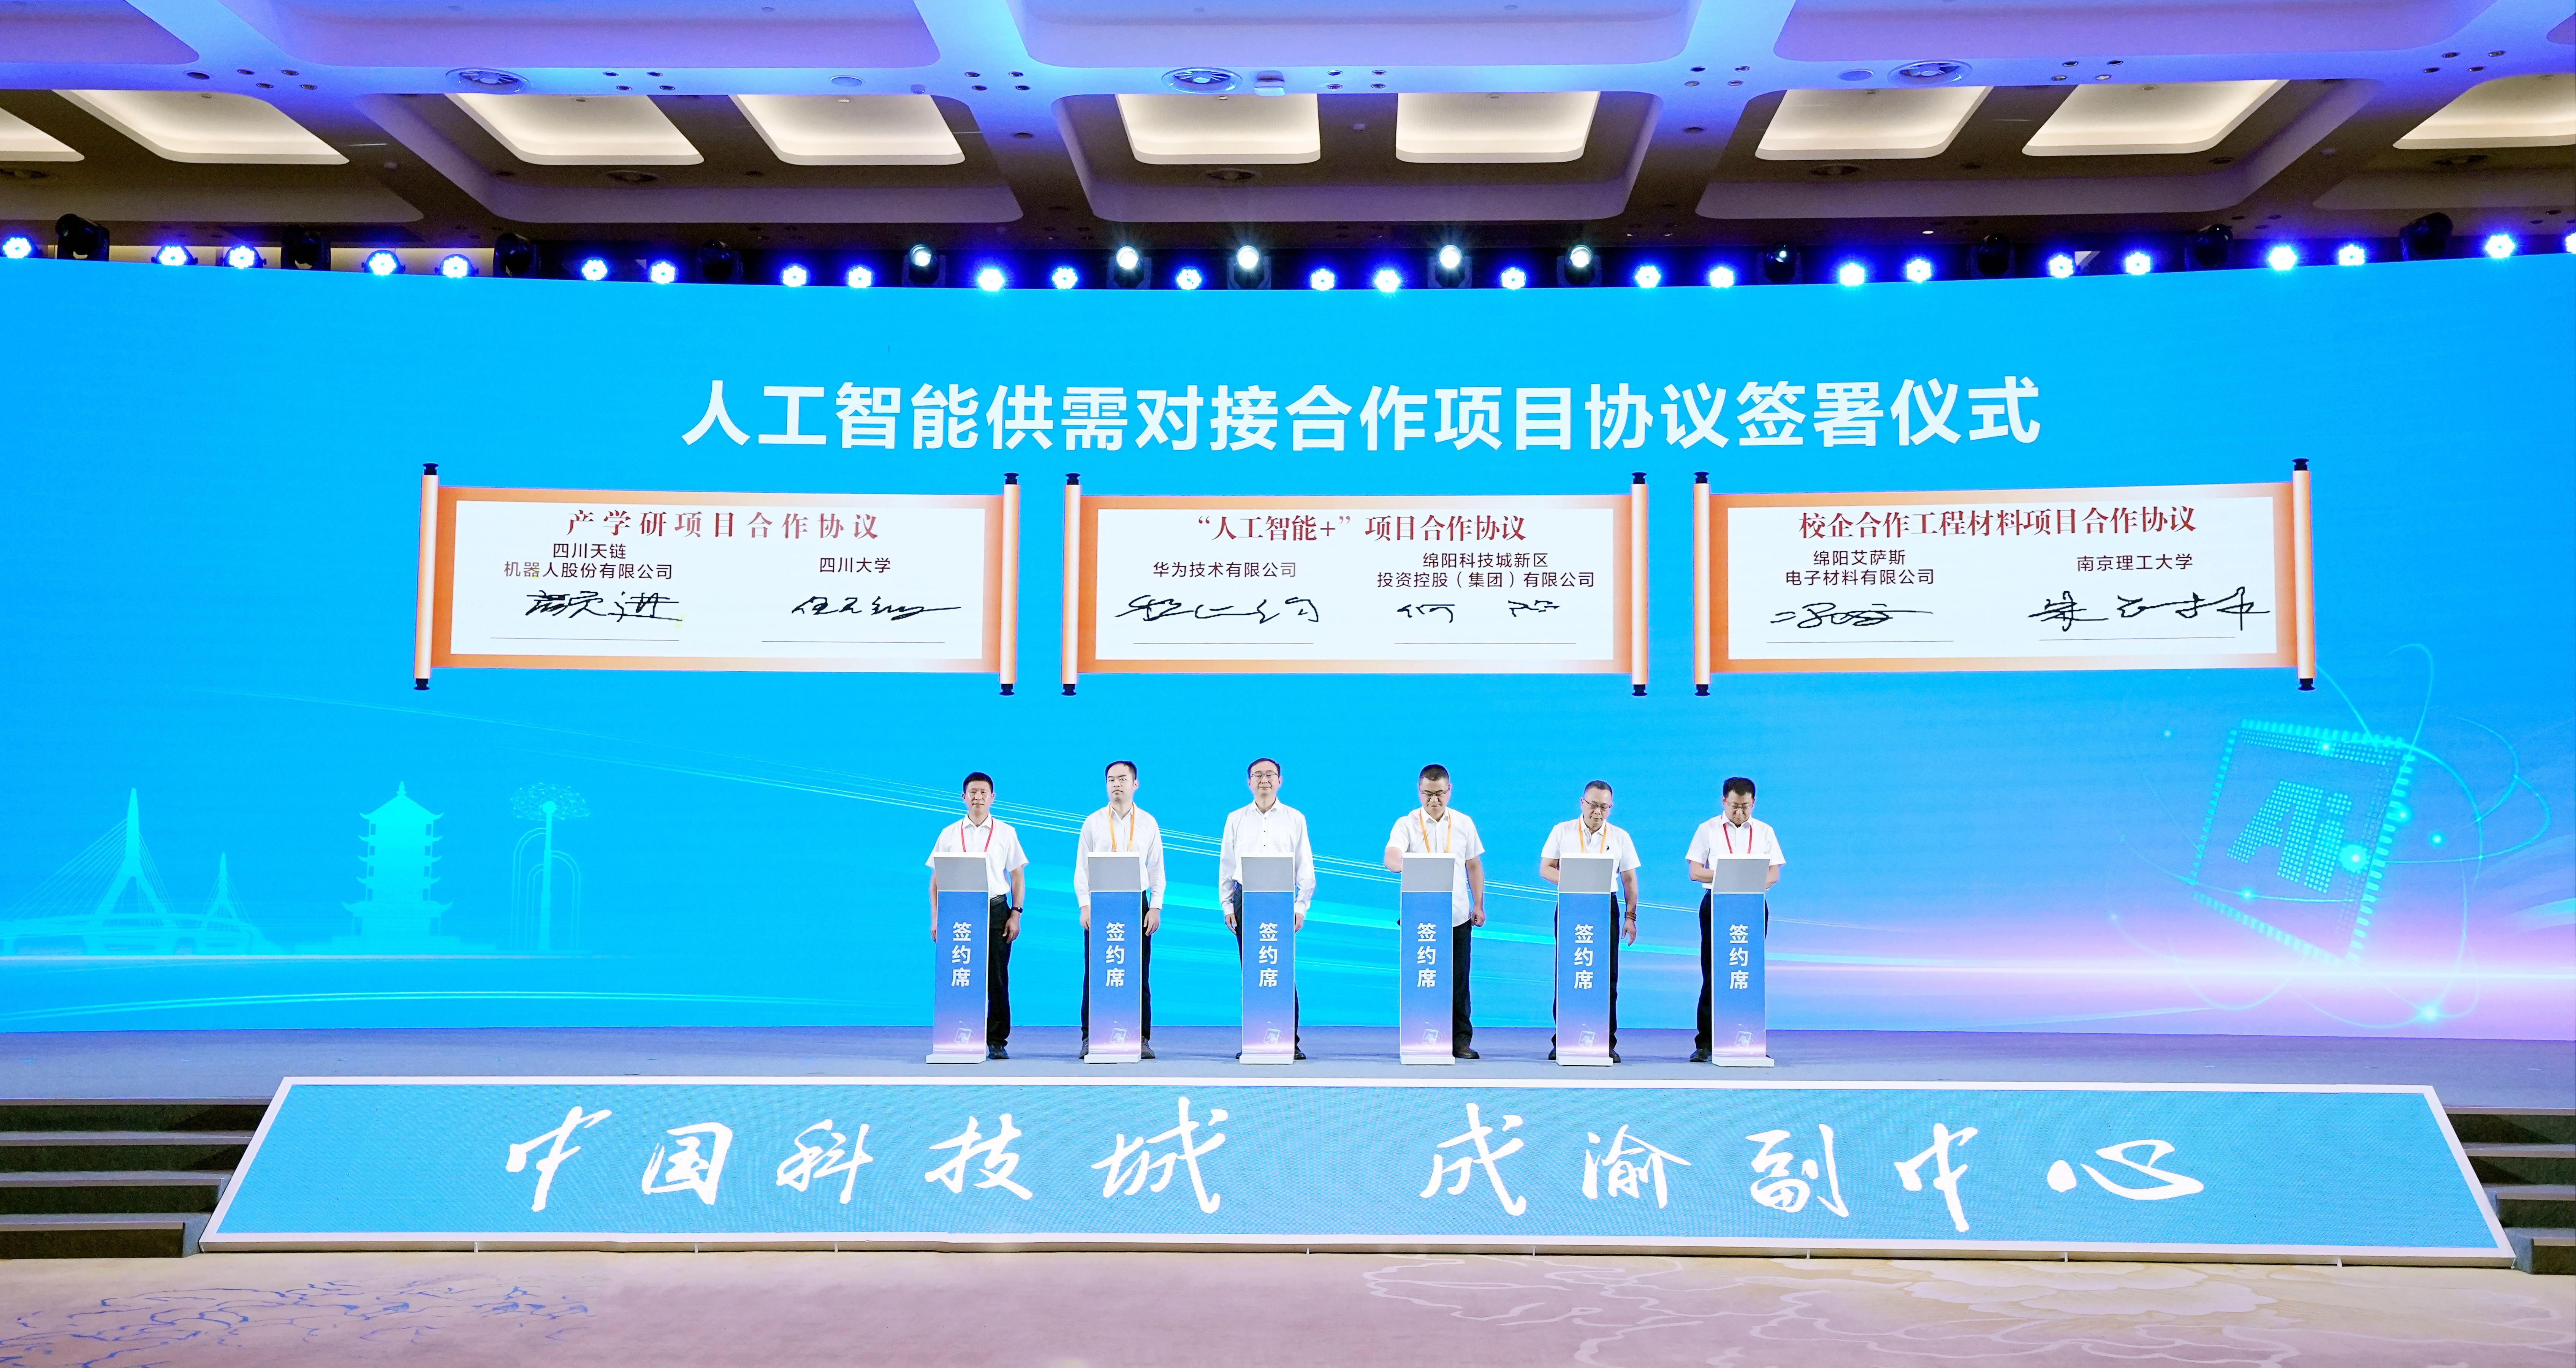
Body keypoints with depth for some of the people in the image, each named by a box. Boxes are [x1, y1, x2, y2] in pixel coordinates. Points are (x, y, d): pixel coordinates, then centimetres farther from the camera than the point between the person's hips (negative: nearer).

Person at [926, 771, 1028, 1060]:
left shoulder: (1006, 833, 8)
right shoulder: (949, 834, 9)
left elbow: (1018, 877, 8)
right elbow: (937, 879, 10)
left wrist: (1016, 915, -1)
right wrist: (936, 918, 3)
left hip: (995, 910, 0)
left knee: (997, 979, -1)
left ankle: (997, 1042, 5)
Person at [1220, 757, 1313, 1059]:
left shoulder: (1295, 819, 8)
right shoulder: (1236, 819, 11)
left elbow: (1305, 867, 7)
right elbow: (1226, 866, 12)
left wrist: (1301, 906, 0)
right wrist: (1228, 905, 6)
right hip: (1246, 898, 2)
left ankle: (1291, 1042, -1)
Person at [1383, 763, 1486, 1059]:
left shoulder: (1464, 823, 7)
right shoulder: (1406, 824, -2)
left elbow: (1474, 866, 14)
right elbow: (1391, 857, -20)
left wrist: (1479, 905, 9)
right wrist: (1403, 865, -42)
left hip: (1458, 915, 2)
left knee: (1458, 980, 4)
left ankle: (1461, 1039, 12)